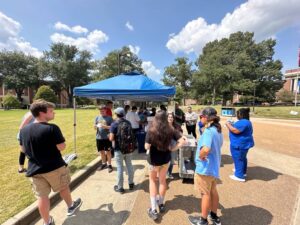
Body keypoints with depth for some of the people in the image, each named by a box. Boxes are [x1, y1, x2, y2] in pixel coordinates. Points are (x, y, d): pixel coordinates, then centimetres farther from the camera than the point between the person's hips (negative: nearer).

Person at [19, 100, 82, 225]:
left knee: (41, 196, 15)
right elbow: (62, 147, -21)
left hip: (34, 169, 5)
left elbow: (23, 149, 10)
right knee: (63, 187, 20)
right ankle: (71, 207, 43)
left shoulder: (24, 130, -1)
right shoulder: (52, 128, -23)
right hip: (54, 167, -4)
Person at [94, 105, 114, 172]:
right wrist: (97, 126, -15)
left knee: (108, 151, 4)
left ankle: (109, 165, 19)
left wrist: (105, 126, -20)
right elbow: (94, 127, 7)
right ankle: (104, 163, 34)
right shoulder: (97, 117, 7)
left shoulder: (109, 118, -3)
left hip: (107, 137, -3)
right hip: (99, 137, 4)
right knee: (101, 151, 15)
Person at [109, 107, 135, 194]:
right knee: (129, 165, 16)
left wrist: (110, 136, 4)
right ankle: (131, 183, 32)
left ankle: (120, 187, 21)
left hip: (119, 149, -4)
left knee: (120, 168, 7)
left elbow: (111, 138, -17)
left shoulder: (114, 124, -14)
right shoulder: (128, 123, 0)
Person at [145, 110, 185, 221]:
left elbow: (147, 147, -22)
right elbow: (182, 141, -16)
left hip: (154, 160, -2)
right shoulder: (171, 130, -12)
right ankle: (161, 204, 41)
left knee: (152, 181, 20)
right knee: (162, 180, 23)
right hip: (166, 159, 3)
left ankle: (153, 209, 20)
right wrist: (173, 149, -6)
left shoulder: (151, 131, -21)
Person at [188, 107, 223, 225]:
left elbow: (206, 149, -41)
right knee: (213, 191, 23)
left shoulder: (208, 131, -26)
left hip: (205, 167, -9)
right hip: (214, 166, 9)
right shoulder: (218, 130, 4)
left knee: (205, 194, 9)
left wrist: (200, 155, -21)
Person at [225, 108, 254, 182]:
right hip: (244, 143, 11)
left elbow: (235, 130, -29)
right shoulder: (245, 121, 13)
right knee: (242, 158, 23)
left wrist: (228, 125, -16)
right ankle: (243, 171, 39)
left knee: (238, 159, -1)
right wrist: (232, 125, 11)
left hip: (240, 144, -11)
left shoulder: (243, 122, -23)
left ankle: (239, 176, 9)